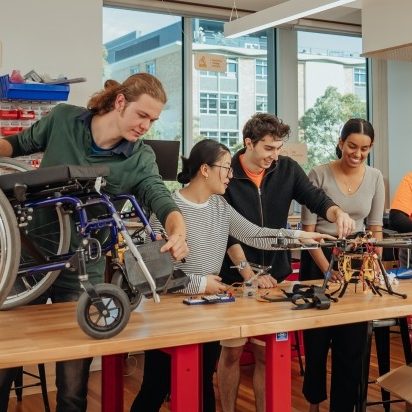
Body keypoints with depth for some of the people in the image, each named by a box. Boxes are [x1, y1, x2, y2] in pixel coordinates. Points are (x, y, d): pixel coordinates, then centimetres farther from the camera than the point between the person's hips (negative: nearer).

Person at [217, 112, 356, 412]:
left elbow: (316, 199, -4)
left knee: (267, 353, 10)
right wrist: (248, 272, -20)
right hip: (234, 278, -3)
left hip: (275, 275, 3)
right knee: (232, 351, 8)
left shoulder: (287, 168, 1)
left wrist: (338, 212, -27)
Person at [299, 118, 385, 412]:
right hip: (319, 257, -2)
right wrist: (327, 269, -19)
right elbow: (308, 229, -10)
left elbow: (375, 228, 6)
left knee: (352, 341, 6)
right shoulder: (319, 174, -10)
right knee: (317, 337, 9)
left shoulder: (375, 178, 1)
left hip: (357, 259, 3)